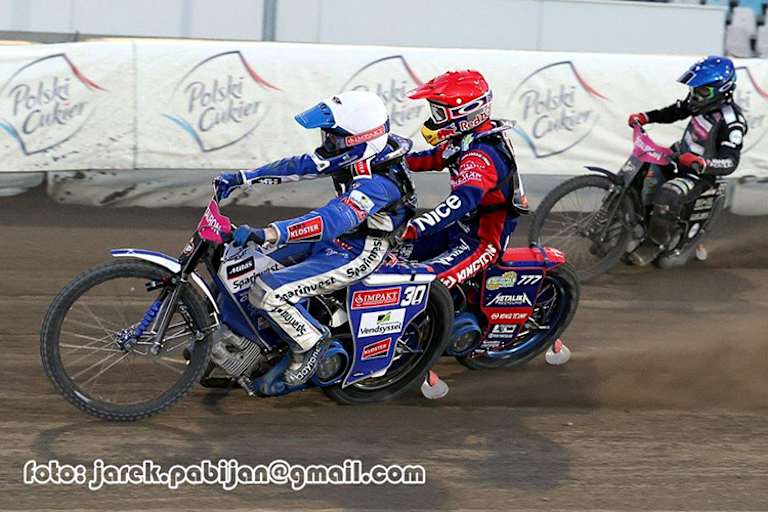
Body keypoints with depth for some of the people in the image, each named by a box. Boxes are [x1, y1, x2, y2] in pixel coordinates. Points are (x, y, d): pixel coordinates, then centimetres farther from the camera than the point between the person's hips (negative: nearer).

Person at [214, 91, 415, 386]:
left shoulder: (377, 184, -31)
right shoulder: (357, 159, -3)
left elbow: (332, 221, -44)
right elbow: (299, 166, 6)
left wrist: (268, 234, -54)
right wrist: (240, 178, 3)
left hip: (355, 254, -10)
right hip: (335, 239, 10)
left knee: (267, 292, -24)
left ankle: (311, 341, -3)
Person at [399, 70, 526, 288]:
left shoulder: (481, 155, -28)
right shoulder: (465, 140, 4)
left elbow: (463, 200, -43)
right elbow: (436, 157, 23)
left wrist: (416, 228, -51)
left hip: (480, 242, -11)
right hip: (460, 228, 11)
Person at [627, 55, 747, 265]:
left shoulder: (731, 121, -25)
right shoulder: (701, 102, -2)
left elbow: (730, 162, -29)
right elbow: (673, 112, 16)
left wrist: (701, 163, -46)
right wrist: (644, 117, 2)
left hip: (700, 174, -9)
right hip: (679, 156, 9)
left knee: (667, 197, -31)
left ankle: (656, 242, -10)